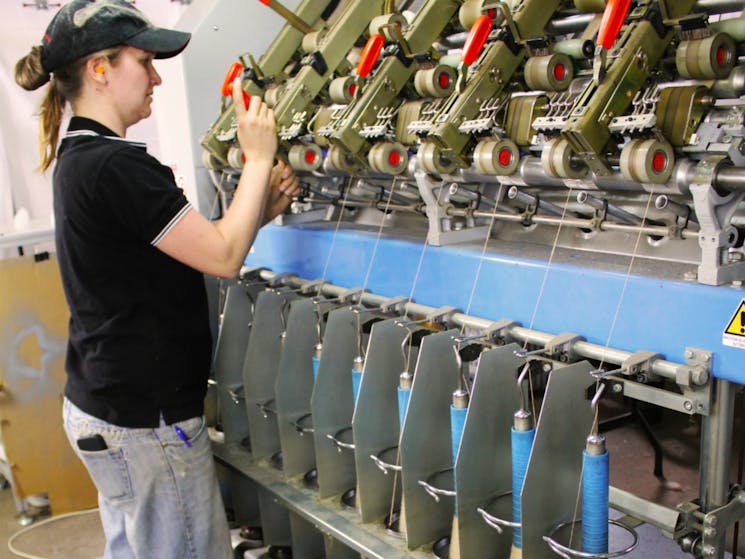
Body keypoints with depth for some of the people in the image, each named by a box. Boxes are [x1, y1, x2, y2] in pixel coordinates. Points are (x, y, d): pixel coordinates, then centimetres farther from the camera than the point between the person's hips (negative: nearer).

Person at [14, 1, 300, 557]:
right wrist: (258, 158, -10)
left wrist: (260, 208, -2)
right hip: (144, 418, -10)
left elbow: (191, 247, 10)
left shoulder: (81, 157, 11)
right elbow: (222, 257, -20)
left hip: (103, 405, 10)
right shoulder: (114, 164, -21)